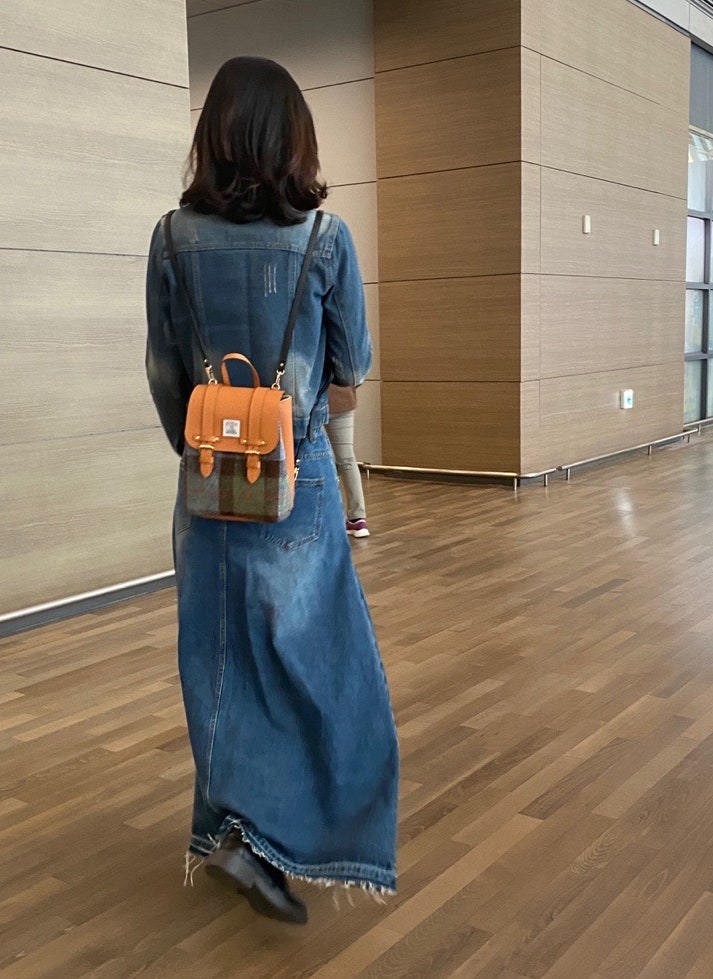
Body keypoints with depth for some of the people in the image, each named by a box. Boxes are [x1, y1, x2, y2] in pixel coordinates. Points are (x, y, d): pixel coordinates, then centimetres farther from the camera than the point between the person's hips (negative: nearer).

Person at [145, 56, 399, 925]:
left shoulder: (174, 238, -3)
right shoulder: (325, 237, -10)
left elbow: (164, 374, 2)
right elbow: (352, 367, 0)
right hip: (297, 475, -3)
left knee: (221, 653, 14)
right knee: (311, 651, 9)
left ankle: (230, 821, 26)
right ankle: (258, 832, 4)